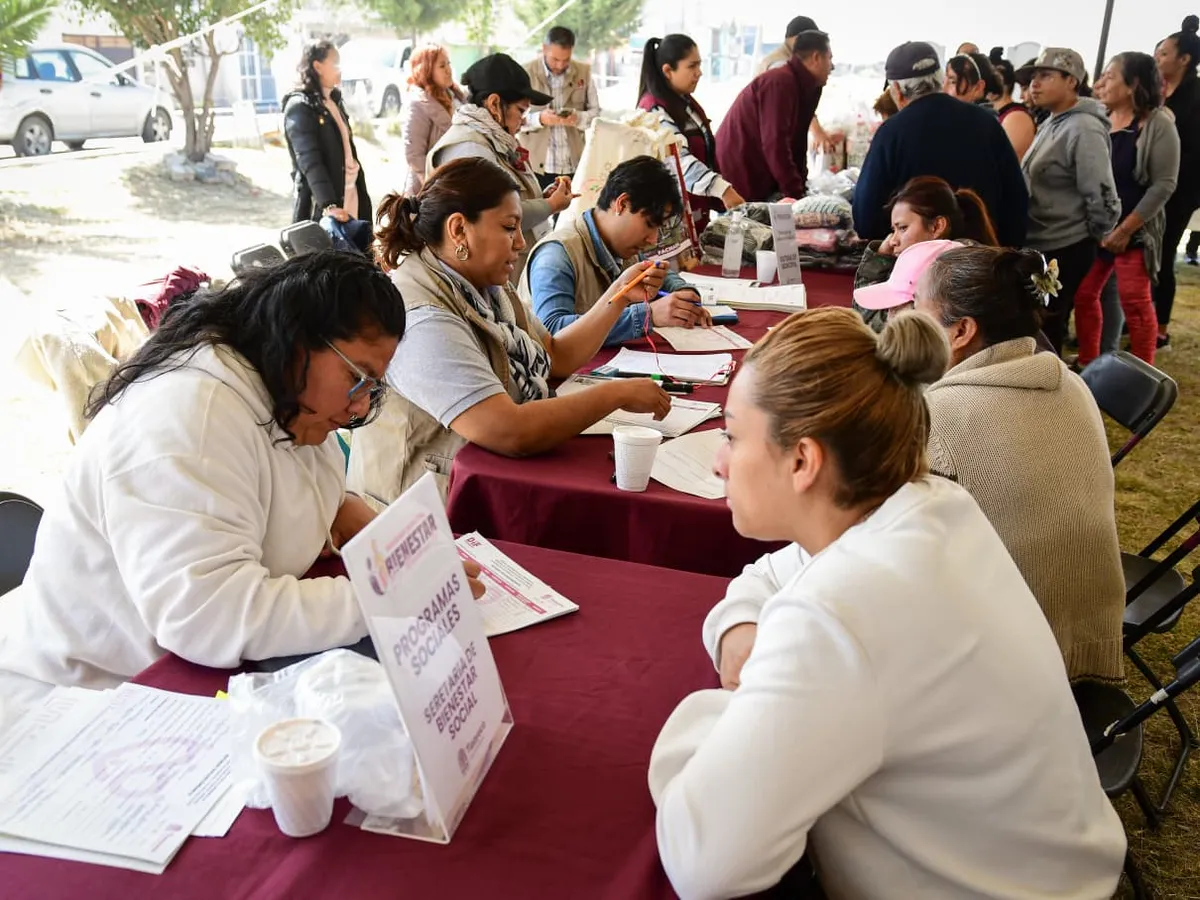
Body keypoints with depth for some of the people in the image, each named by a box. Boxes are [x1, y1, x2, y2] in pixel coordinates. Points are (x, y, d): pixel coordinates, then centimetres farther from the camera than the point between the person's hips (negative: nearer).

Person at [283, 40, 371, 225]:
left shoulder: (335, 100, 16)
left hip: (350, 196, 8)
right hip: (320, 206, -8)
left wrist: (363, 199, 15)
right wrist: (328, 205, -33)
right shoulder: (299, 106, -10)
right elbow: (309, 161, -21)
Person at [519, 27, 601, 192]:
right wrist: (539, 118, -23)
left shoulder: (584, 71, 7)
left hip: (574, 165, 2)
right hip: (536, 165, -2)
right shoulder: (526, 73, -3)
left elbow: (596, 112, 7)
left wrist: (578, 117, -15)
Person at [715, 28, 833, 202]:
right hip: (740, 181, -10)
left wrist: (801, 186, 5)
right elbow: (775, 145, -24)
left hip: (759, 178, 10)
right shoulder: (781, 83, -17)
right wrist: (795, 194, -21)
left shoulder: (803, 87, 13)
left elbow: (795, 141, 14)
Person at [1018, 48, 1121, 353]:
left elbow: (1099, 193, -21)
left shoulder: (1084, 129, -18)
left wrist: (1097, 235, -8)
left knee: (1046, 332, 1)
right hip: (1040, 244, 9)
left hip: (1066, 249, -9)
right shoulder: (1049, 124, 10)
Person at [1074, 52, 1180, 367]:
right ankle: (1087, 366, 22)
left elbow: (1164, 184, -12)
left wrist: (1125, 229, -16)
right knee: (1083, 295, 7)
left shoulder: (1158, 124, -8)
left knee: (1135, 303, -2)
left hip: (1134, 231, -5)